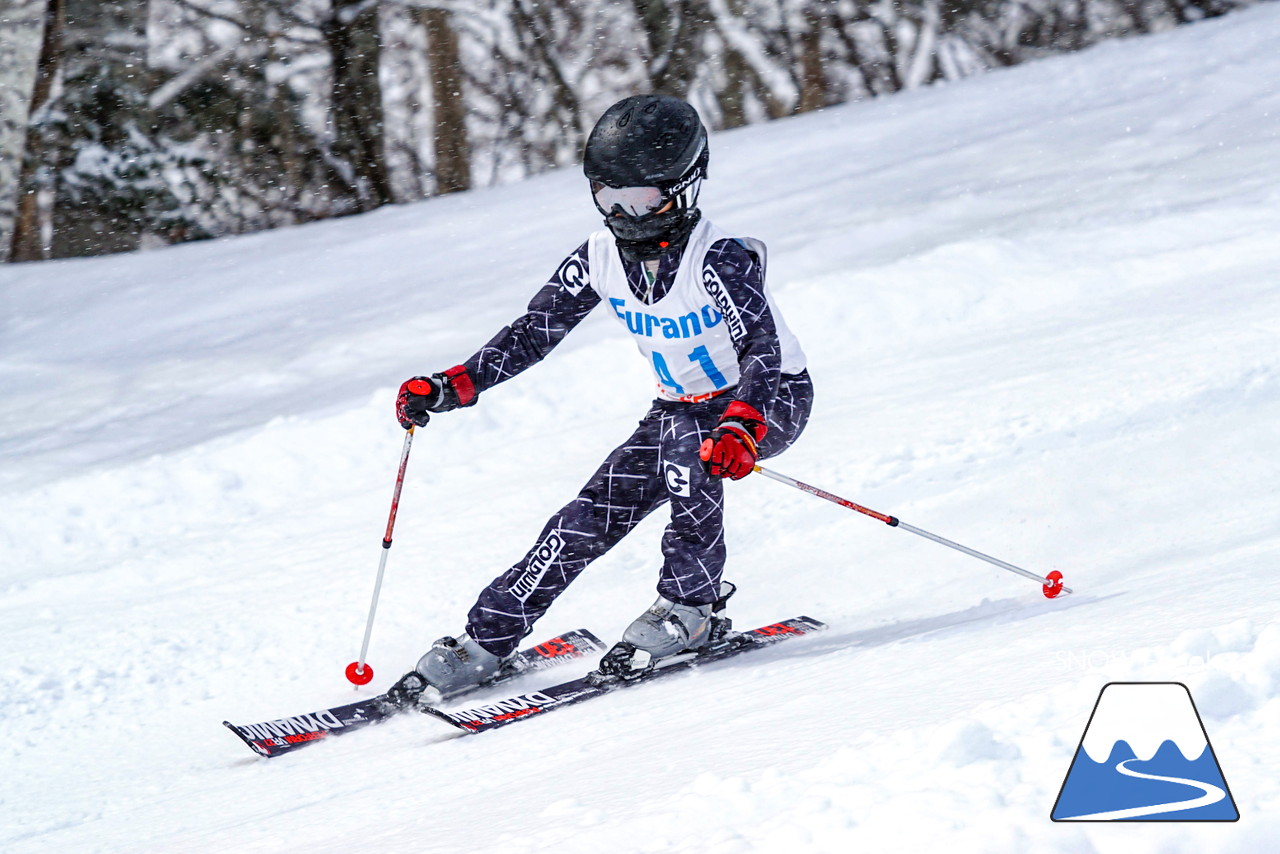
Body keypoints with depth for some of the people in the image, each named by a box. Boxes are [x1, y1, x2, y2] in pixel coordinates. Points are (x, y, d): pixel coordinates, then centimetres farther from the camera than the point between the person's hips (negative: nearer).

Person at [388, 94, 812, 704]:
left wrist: (740, 430, -53)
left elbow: (764, 354, -34)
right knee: (592, 516, -8)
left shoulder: (719, 260, -27)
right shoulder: (601, 256, -8)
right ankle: (484, 644, -5)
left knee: (684, 439, -36)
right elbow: (533, 332, -1)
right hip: (681, 406, 6)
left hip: (773, 401, -6)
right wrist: (450, 388, -12)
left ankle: (692, 607, -23)